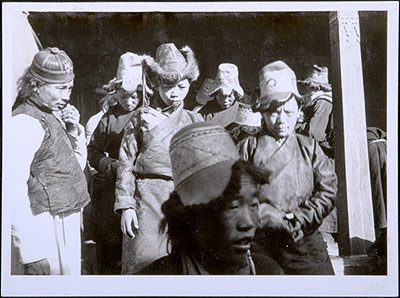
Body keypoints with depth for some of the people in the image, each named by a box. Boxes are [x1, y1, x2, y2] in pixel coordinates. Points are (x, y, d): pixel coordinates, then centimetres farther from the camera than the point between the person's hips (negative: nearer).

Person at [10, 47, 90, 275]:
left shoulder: (54, 114, 11)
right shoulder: (26, 123, -15)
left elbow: (78, 166, 21)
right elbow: (14, 188, -23)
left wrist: (74, 131, 3)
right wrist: (30, 251, -25)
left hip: (68, 220, 9)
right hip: (48, 226, -9)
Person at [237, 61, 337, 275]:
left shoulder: (310, 147, 14)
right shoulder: (247, 148, 7)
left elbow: (328, 191, 6)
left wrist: (298, 219, -7)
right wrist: (269, 218, -12)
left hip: (304, 239, 2)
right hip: (260, 245, -2)